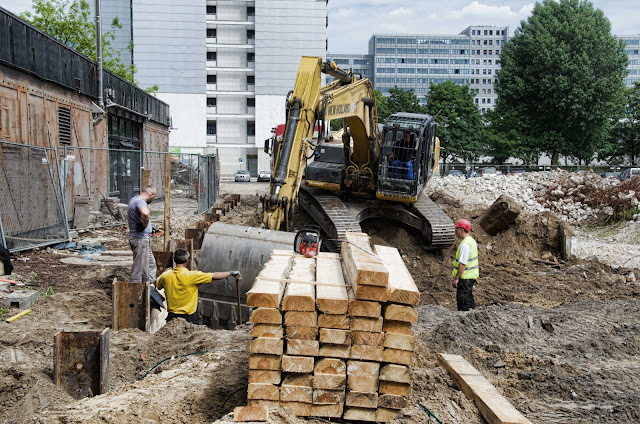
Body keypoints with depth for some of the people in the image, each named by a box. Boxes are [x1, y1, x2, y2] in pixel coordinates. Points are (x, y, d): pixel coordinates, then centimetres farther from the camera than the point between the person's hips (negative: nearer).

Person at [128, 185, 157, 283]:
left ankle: (151, 282, 31)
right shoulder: (140, 201, -20)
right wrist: (145, 225, -24)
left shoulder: (134, 199, 13)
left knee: (150, 263, 21)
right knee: (140, 266, -2)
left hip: (144, 239, 10)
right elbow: (145, 213, -43)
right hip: (140, 239, -10)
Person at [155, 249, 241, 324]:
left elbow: (157, 286, 19)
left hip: (172, 317, 4)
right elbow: (215, 276, -9)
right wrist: (231, 273, 4)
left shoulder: (166, 276, -3)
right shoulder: (192, 275, -14)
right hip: (189, 318, -3)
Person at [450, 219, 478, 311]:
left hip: (465, 277, -10)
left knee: (462, 300, -5)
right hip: (471, 276, 10)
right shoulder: (472, 240, 11)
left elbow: (462, 264, -25)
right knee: (469, 298, 16)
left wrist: (456, 278, -22)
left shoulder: (465, 244, -21)